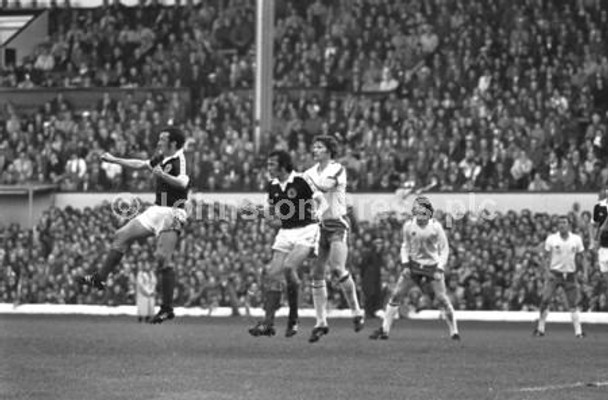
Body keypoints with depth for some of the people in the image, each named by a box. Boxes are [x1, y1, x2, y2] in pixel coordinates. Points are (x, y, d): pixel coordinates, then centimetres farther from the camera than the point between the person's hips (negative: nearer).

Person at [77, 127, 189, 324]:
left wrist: (162, 174, -45)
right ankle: (100, 278, 16)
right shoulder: (161, 158, 12)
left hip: (171, 213, -9)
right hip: (156, 210, 9)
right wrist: (114, 160, 34)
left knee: (162, 257, -16)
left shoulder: (178, 160, -14)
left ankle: (167, 309, -10)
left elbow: (183, 183, -32)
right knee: (122, 236, 9)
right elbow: (141, 164, 28)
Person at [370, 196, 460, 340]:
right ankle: (384, 329, 3)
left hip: (433, 265, -3)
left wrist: (440, 269, -12)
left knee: (442, 299, -9)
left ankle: (454, 331, 4)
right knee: (396, 295, -4)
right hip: (414, 264, 3)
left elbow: (444, 249, -4)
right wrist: (405, 264, 0)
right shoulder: (408, 226, -5)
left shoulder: (435, 227, -12)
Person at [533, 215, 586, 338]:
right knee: (545, 300, -10)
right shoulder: (551, 239, -1)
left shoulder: (576, 239, 2)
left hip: (570, 274, 1)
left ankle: (578, 331, 2)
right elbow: (547, 257, 2)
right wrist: (548, 271, -8)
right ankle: (540, 328, 2)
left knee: (573, 304, 0)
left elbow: (578, 258, 10)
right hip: (554, 272, -1)